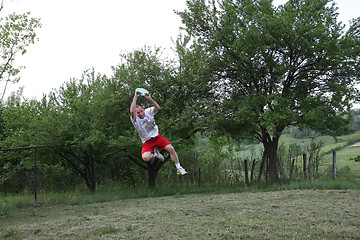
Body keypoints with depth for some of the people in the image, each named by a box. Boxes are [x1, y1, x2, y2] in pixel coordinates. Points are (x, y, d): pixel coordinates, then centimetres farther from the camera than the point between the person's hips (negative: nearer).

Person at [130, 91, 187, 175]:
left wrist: (149, 99, -26)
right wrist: (135, 97, -32)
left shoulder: (148, 111, 1)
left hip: (157, 137, 3)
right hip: (147, 142, -3)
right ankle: (155, 153, 8)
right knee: (145, 158, -28)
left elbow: (157, 107, -14)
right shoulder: (136, 120, -14)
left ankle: (179, 168, 0)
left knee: (171, 149, -14)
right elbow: (132, 111, -34)